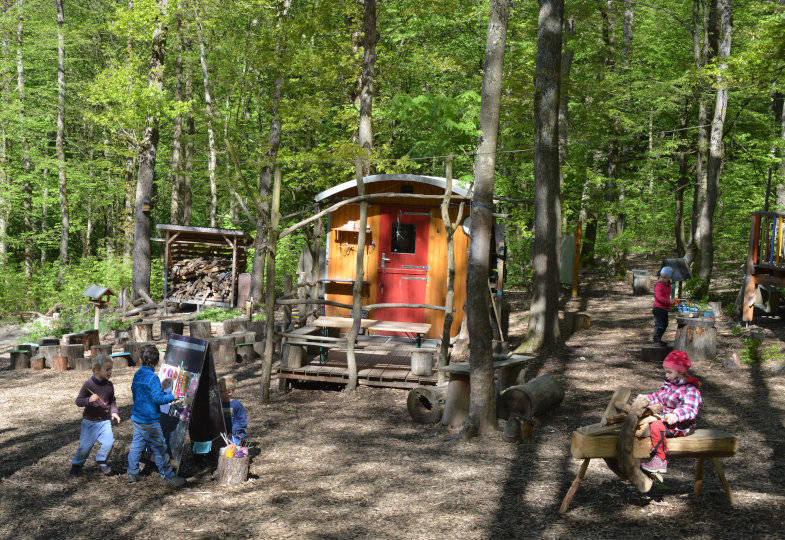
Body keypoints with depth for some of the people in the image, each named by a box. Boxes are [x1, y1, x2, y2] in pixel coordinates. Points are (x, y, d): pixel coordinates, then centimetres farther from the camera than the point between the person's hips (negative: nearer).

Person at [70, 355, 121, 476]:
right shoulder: (88, 384, -12)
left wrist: (114, 412, 5)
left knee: (109, 442, -11)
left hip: (105, 420, 3)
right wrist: (89, 400, -28)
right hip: (89, 421, -3)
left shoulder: (109, 385, 2)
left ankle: (101, 460, 16)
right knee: (85, 446, 1)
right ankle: (76, 464, 27)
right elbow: (78, 401, -10)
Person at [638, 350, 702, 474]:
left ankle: (661, 461, -24)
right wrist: (645, 398, 7)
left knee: (656, 426, -30)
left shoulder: (690, 389, -15)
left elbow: (690, 409, -28)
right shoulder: (668, 384, 14)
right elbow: (657, 397, 24)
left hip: (681, 426, -10)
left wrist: (675, 416, -45)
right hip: (665, 418, 10)